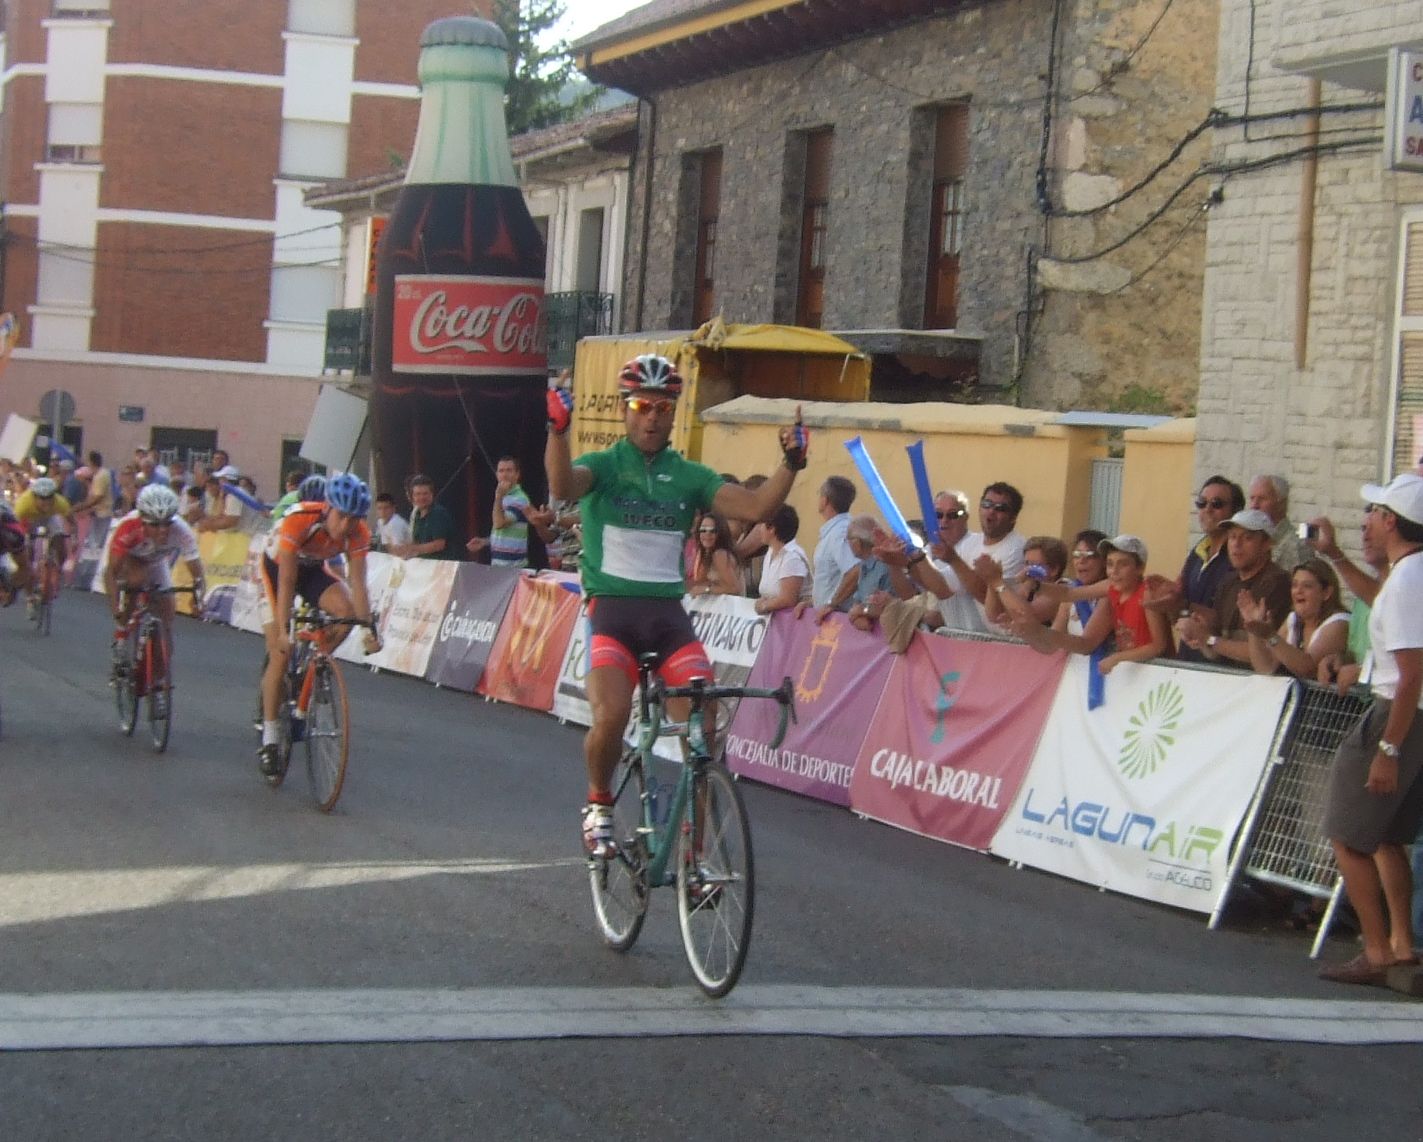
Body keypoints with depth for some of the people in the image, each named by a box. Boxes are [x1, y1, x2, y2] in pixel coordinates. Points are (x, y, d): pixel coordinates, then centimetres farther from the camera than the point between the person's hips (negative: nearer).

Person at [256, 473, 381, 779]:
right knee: (280, 653, -13)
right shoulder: (299, 520, -37)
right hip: (276, 567, -4)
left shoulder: (358, 533, -25)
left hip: (313, 569, 4)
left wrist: (369, 630, -31)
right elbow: (286, 581, -37)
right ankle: (270, 739, -5)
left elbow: (358, 583, -23)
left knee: (346, 608, -26)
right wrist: (283, 630, -42)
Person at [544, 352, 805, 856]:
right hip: (612, 609, -3)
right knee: (611, 715, -24)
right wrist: (558, 428, -38)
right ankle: (599, 805, 6)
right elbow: (563, 487, -20)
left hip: (668, 612, 3)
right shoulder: (603, 465, 3)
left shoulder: (690, 476, 11)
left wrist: (790, 465, -19)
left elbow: (755, 506, -2)